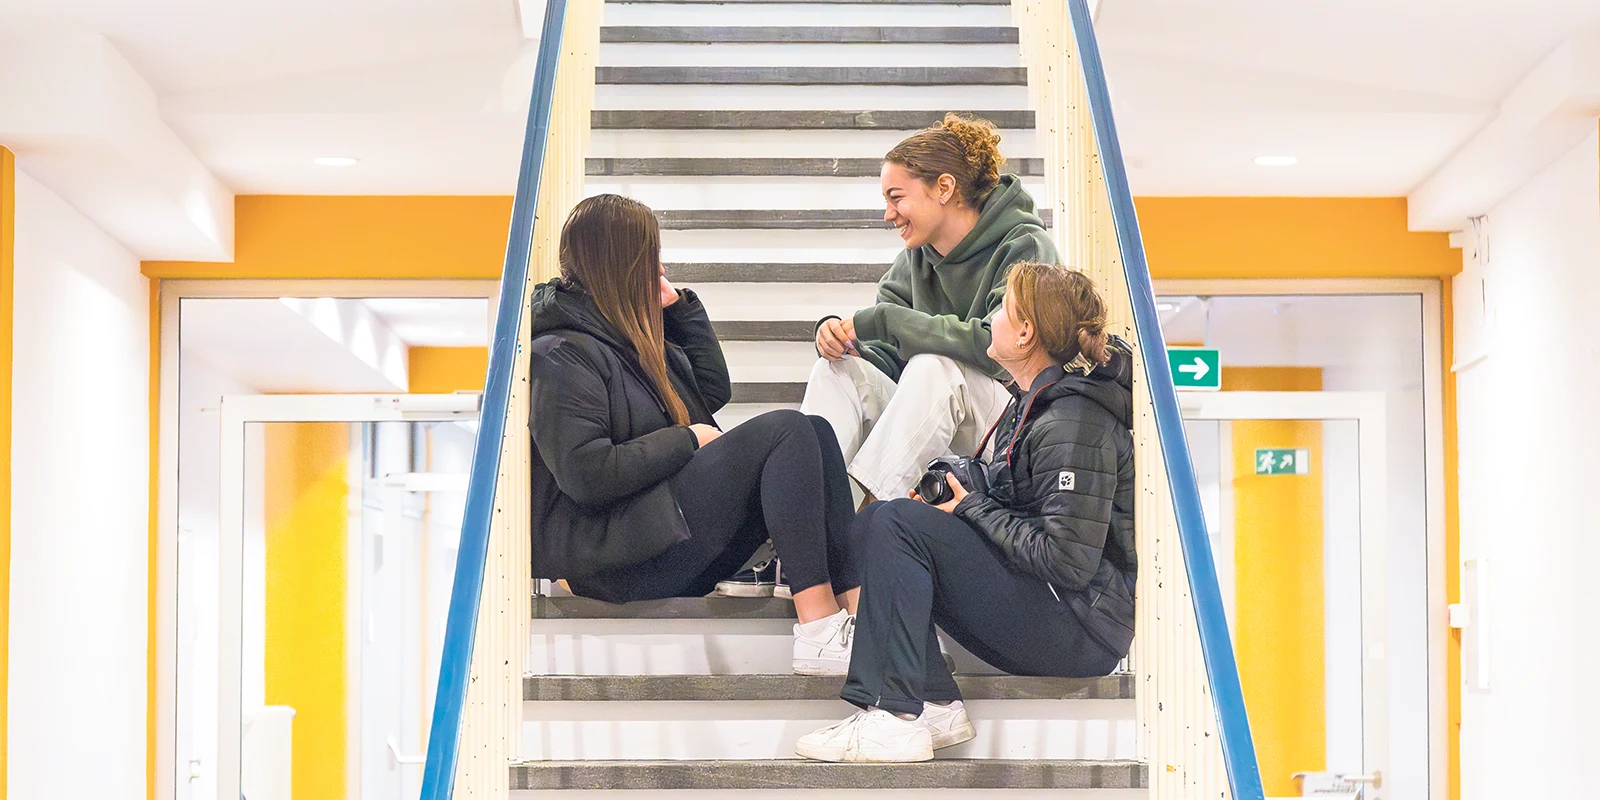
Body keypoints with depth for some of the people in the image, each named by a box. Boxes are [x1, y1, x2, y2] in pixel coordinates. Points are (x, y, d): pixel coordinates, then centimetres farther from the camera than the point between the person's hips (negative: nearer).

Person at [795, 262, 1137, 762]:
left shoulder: (1073, 424, -19)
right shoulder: (1034, 401, 12)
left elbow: (1069, 560, -23)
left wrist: (972, 508, -13)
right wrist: (958, 485, 1)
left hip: (1083, 627, -10)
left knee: (897, 524, -19)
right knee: (870, 527, 6)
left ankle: (893, 718, -22)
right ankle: (936, 708, -5)